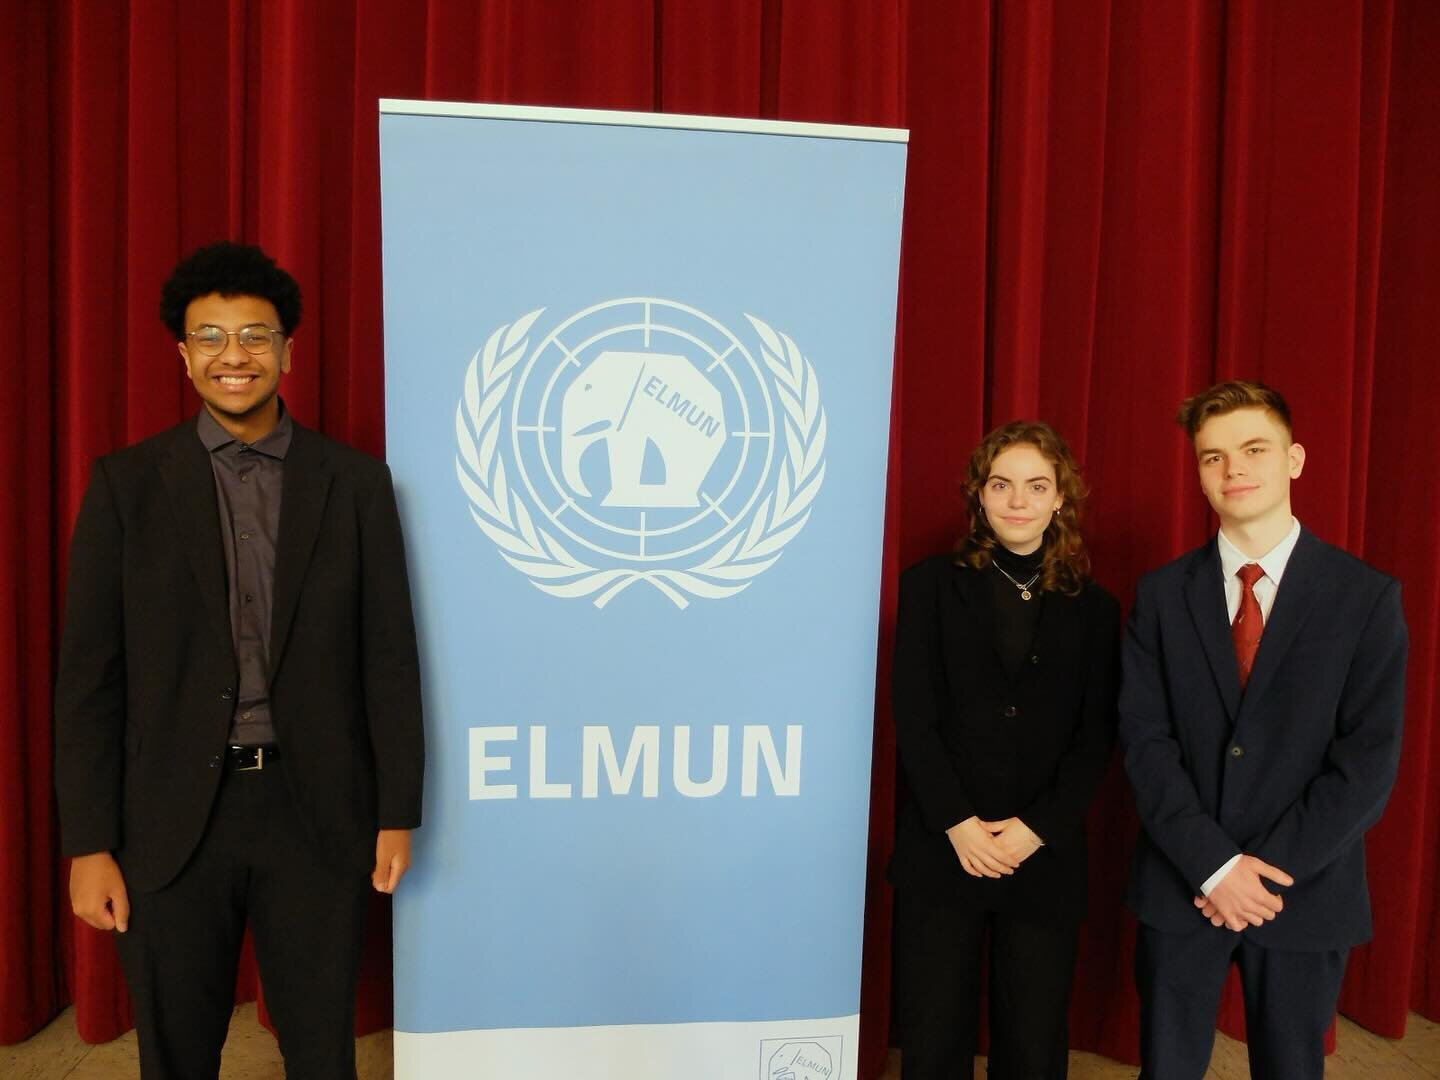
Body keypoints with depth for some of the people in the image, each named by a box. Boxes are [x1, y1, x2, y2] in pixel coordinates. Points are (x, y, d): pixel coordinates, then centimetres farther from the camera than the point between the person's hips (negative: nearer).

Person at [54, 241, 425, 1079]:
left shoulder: (356, 482, 0)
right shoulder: (127, 484, 0)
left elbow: (389, 657, 1)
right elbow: (90, 673, 0)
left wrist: (399, 811, 0)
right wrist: (89, 842, -3)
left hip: (318, 814, 0)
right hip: (172, 820, 1)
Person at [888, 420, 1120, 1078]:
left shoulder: (1092, 608, 8)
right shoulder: (932, 585, 3)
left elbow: (1097, 736, 3)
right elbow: (913, 717, -3)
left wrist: (1037, 827, -8)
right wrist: (958, 823, -11)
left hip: (1047, 857, 2)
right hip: (939, 851, -1)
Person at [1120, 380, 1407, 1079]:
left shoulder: (1366, 597, -3)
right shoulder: (1161, 595, 0)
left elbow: (1369, 761, -7)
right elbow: (1145, 740, -5)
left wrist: (1268, 869, -13)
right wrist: (1215, 865, -14)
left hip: (1306, 891, 0)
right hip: (1181, 888, 1)